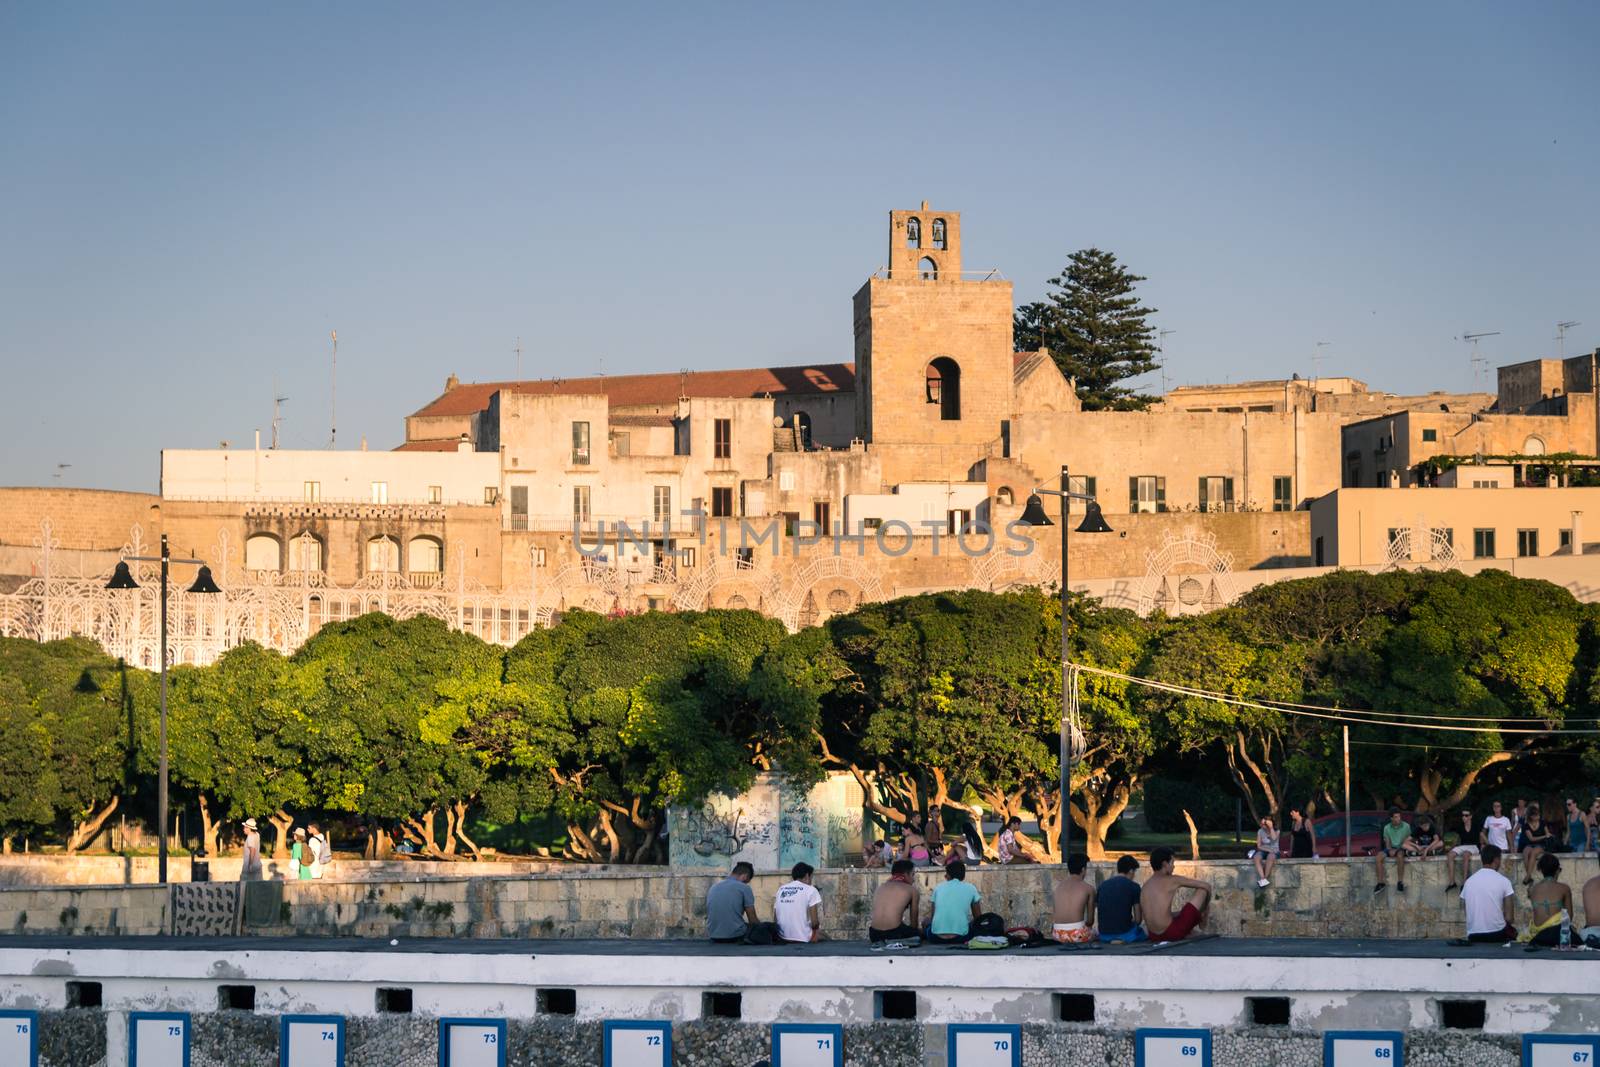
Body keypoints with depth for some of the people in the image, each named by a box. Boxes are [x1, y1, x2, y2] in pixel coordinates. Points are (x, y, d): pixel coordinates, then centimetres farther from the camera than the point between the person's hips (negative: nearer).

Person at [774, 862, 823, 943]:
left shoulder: (781, 889, 10)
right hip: (803, 939, -5)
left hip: (782, 938, 5)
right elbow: (814, 922, -11)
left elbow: (775, 917, 9)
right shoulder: (810, 890, -5)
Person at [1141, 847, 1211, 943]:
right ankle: (1203, 919, 38)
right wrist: (1206, 905, 24)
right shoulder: (1172, 880, -5)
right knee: (1203, 890, 9)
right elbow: (1206, 886, 4)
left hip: (1154, 937, 7)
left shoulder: (1145, 886, 11)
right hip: (1172, 934, -7)